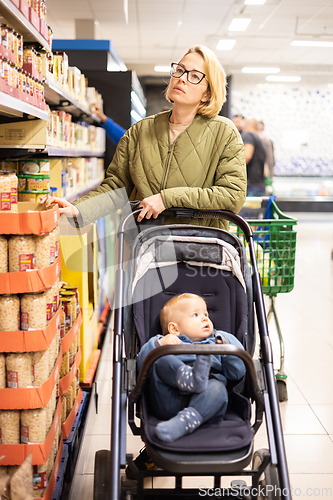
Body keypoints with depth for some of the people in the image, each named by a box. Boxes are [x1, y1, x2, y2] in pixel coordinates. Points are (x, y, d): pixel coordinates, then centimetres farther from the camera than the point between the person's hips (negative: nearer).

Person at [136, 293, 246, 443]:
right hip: (169, 403, -1)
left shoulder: (217, 343, 33)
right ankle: (193, 379, -45)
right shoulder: (169, 343, 26)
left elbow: (237, 373, 20)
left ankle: (183, 422, -49)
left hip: (203, 405, 1)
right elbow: (142, 366, 9)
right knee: (160, 361, -21)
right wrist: (158, 344, -5)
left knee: (217, 388, -31)